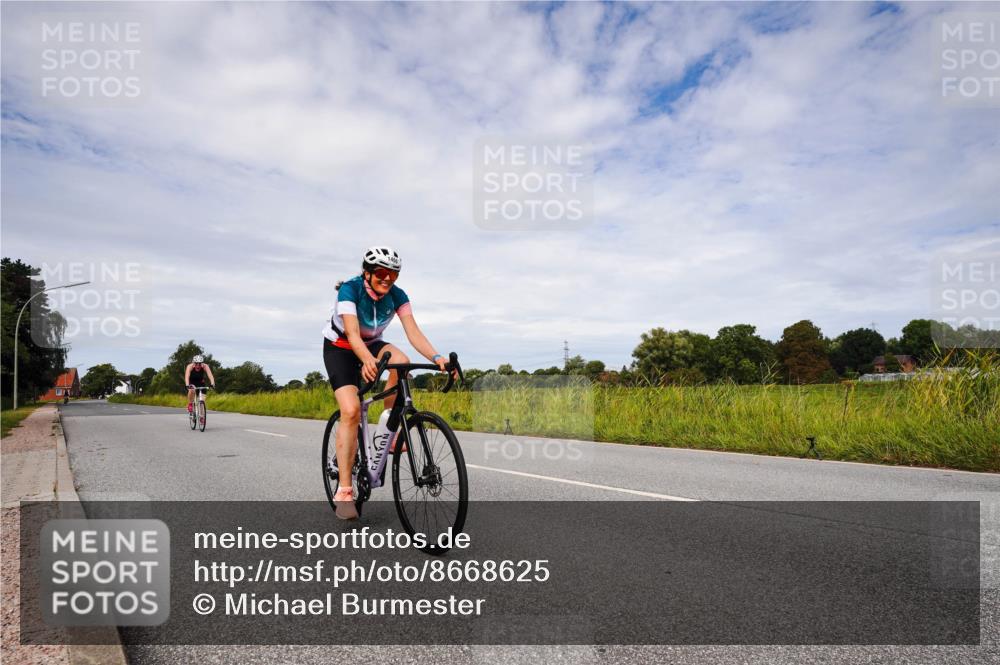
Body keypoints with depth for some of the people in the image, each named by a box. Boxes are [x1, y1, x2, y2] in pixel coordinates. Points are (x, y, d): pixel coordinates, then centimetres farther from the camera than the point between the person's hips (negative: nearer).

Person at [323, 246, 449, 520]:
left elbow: (413, 332, -26)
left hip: (371, 345, 4)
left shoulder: (397, 296, -15)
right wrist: (367, 360, -59)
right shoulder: (349, 290, -26)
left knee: (401, 361, -32)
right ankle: (344, 491, -16)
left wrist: (436, 357, -45)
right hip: (339, 348, -3)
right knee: (351, 411, -23)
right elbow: (352, 334, -39)